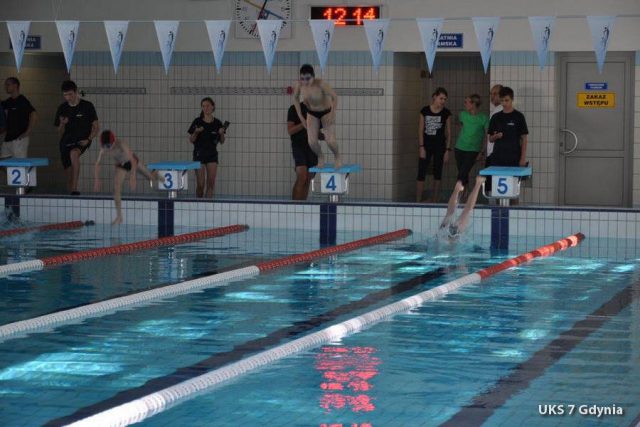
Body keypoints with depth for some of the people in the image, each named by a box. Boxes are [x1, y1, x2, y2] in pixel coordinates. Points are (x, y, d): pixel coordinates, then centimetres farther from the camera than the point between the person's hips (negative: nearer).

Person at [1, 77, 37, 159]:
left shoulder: (23, 101, -9)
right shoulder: (7, 102, 14)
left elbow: (34, 116, -18)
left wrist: (27, 132, -18)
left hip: (19, 139, -8)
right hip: (8, 138, 8)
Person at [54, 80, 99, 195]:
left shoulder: (87, 106, -2)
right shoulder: (62, 109, 7)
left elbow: (96, 127, 2)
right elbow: (60, 133, 13)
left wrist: (88, 140, -13)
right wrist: (62, 124, -9)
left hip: (82, 141, -5)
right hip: (66, 142, 5)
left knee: (73, 153, -36)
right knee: (69, 174, 1)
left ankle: (75, 189, -39)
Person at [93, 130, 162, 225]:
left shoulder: (121, 145, -40)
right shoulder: (104, 148, -26)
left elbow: (133, 161, -42)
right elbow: (97, 163, -14)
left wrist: (132, 177, -49)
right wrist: (96, 180, -18)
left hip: (131, 161, -3)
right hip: (120, 166, 3)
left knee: (150, 176, 20)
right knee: (116, 188, -13)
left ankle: (156, 176, 61)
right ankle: (119, 217, -7)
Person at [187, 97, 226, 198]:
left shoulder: (217, 123, 1)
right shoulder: (197, 122, -5)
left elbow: (222, 141, 8)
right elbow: (191, 140, -3)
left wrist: (221, 133, -12)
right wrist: (196, 132, -22)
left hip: (212, 154, 2)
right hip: (199, 154, -2)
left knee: (211, 183, -2)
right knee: (200, 184, -2)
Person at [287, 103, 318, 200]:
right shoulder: (294, 109, -1)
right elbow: (290, 131, -7)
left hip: (312, 147, 5)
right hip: (299, 146, -5)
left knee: (308, 180, 1)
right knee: (301, 177, -19)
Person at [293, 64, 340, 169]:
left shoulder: (321, 84, -34)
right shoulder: (299, 85, -21)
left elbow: (335, 97, -25)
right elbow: (295, 98, -1)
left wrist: (332, 115, -26)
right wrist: (300, 116, -3)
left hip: (326, 112, -3)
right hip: (312, 114, 3)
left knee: (330, 141, -12)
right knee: (312, 142, -9)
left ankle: (337, 156, 22)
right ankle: (320, 156, 25)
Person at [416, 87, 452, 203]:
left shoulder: (446, 113, 0)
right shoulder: (425, 111, -2)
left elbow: (448, 133, 3)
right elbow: (420, 130, 0)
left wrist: (447, 150, -2)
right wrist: (421, 147, -6)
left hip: (440, 146, 1)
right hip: (426, 145, -1)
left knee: (437, 174, 5)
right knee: (421, 174, -5)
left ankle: (434, 201, 13)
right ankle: (418, 201, -3)